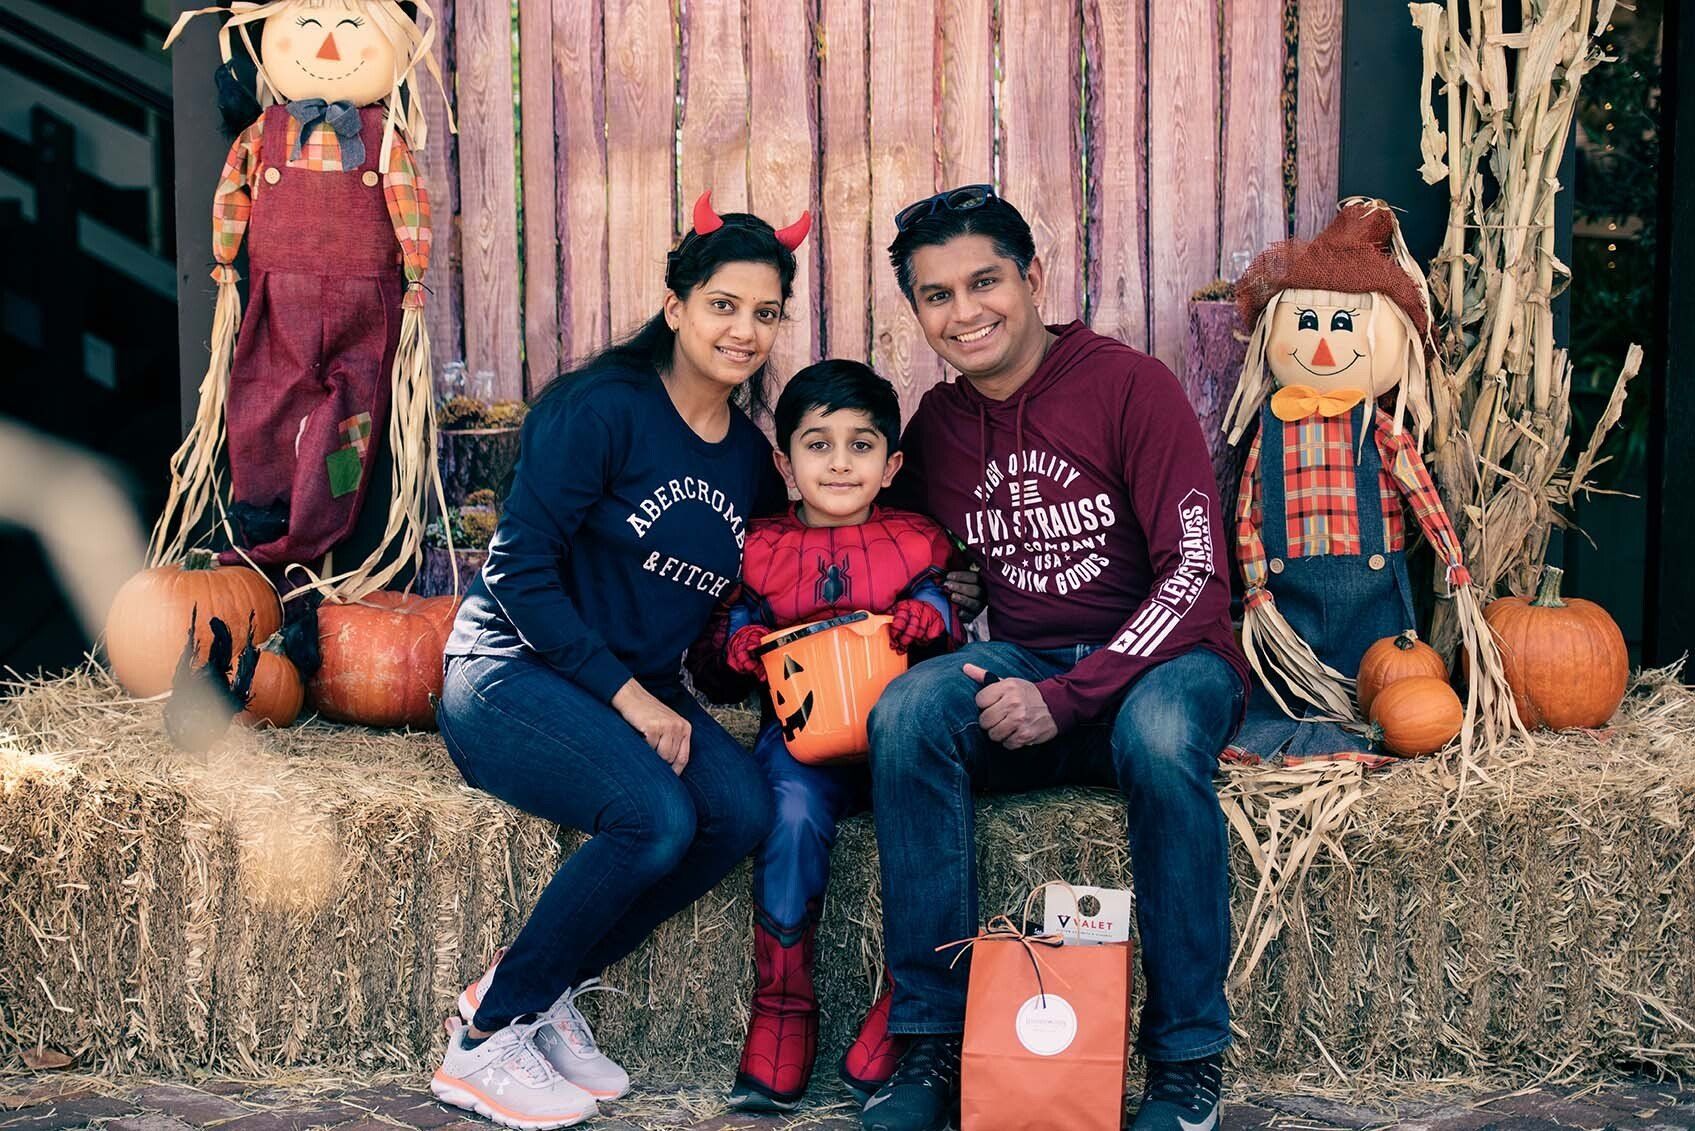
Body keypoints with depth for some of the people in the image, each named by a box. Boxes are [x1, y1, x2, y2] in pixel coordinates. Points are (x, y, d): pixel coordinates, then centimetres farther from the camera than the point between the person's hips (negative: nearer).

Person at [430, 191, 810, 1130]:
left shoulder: (752, 459, 9)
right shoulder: (604, 406, -12)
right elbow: (520, 571, -15)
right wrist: (628, 696, -18)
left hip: (642, 691, 7)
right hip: (513, 674, -6)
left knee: (742, 809, -22)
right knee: (656, 816, -30)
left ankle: (546, 994, -7)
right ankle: (485, 1041, -13)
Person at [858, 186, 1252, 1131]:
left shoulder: (1130, 385, -8)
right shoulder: (938, 423, 9)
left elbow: (1197, 573, -15)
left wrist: (1066, 697, -23)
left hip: (1159, 661, -4)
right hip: (1021, 665, 4)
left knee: (1159, 736, -38)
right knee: (905, 715, -27)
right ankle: (937, 1041, -20)